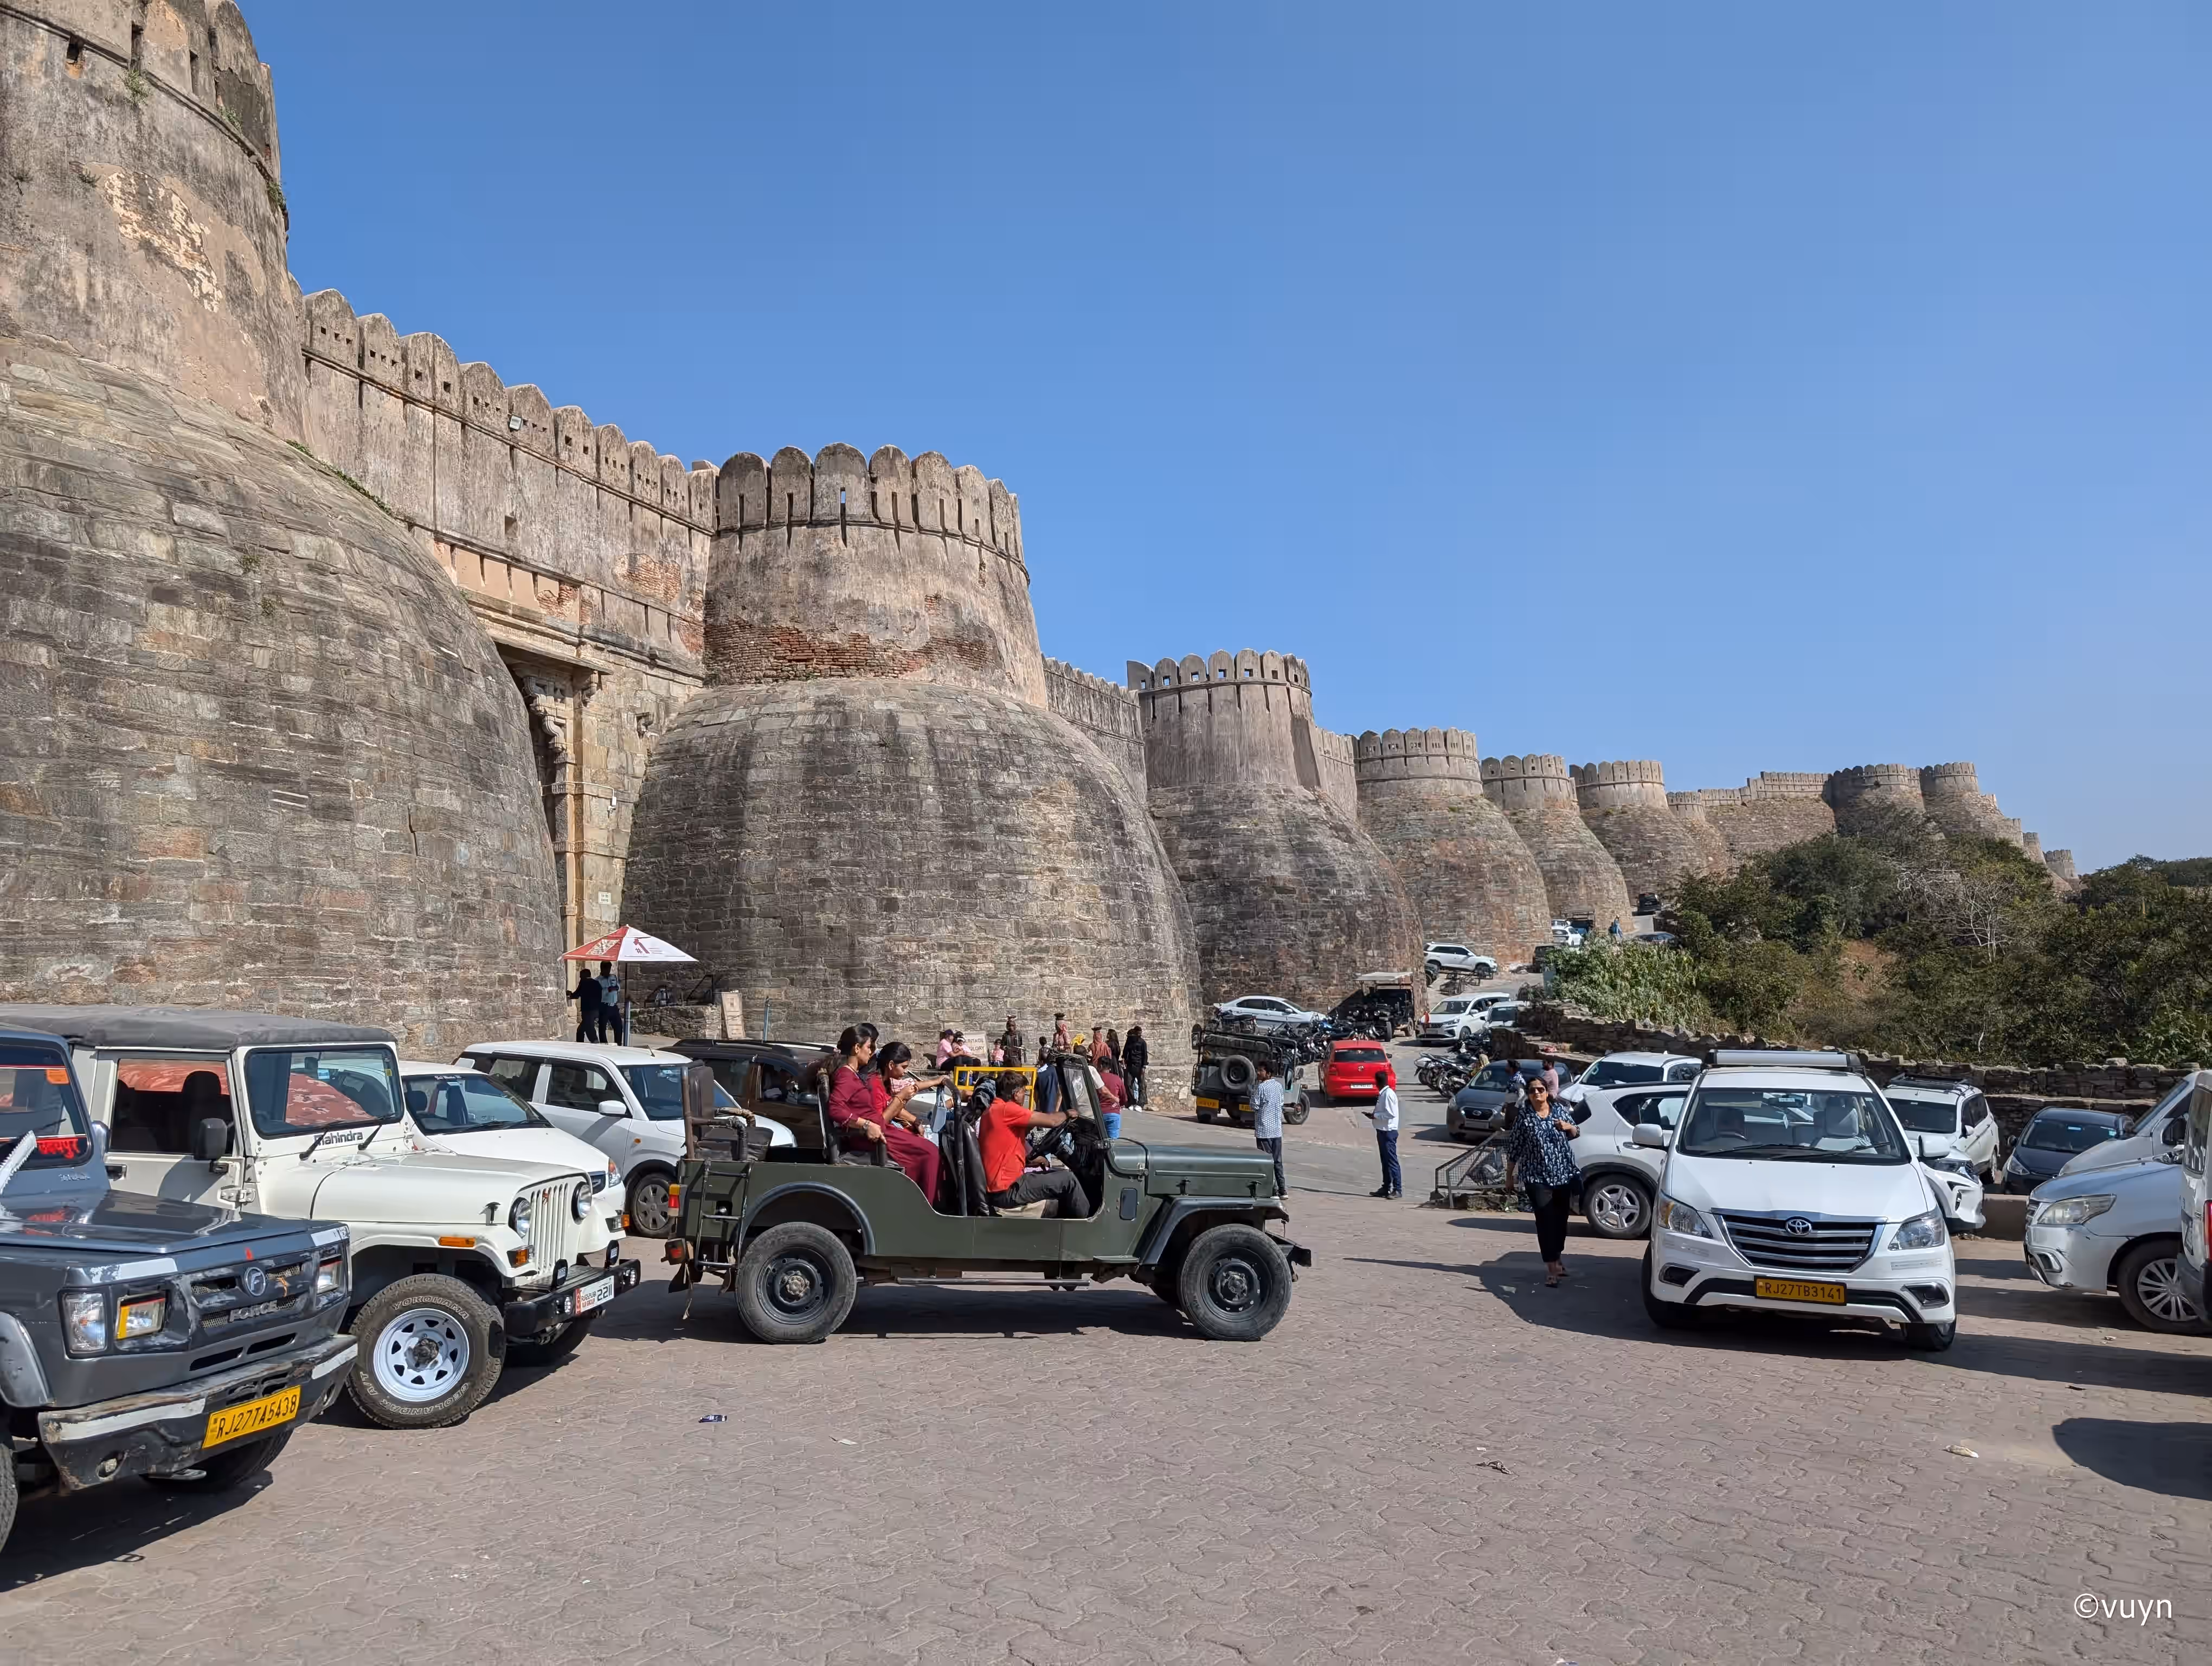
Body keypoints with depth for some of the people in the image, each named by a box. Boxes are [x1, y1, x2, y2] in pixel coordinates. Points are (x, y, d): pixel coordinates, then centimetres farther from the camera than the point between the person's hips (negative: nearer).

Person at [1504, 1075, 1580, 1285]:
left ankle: (1557, 1257, 33)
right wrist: (1510, 1173, 4)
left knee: (1561, 1218, 13)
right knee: (1545, 1220, -8)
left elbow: (1576, 1135, 14)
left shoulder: (1560, 1110, 3)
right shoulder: (1524, 1118, -6)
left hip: (1563, 1174, 4)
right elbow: (1514, 1147, 0)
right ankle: (1551, 1267, -7)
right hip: (1537, 1177, -4)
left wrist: (1569, 1127, -9)